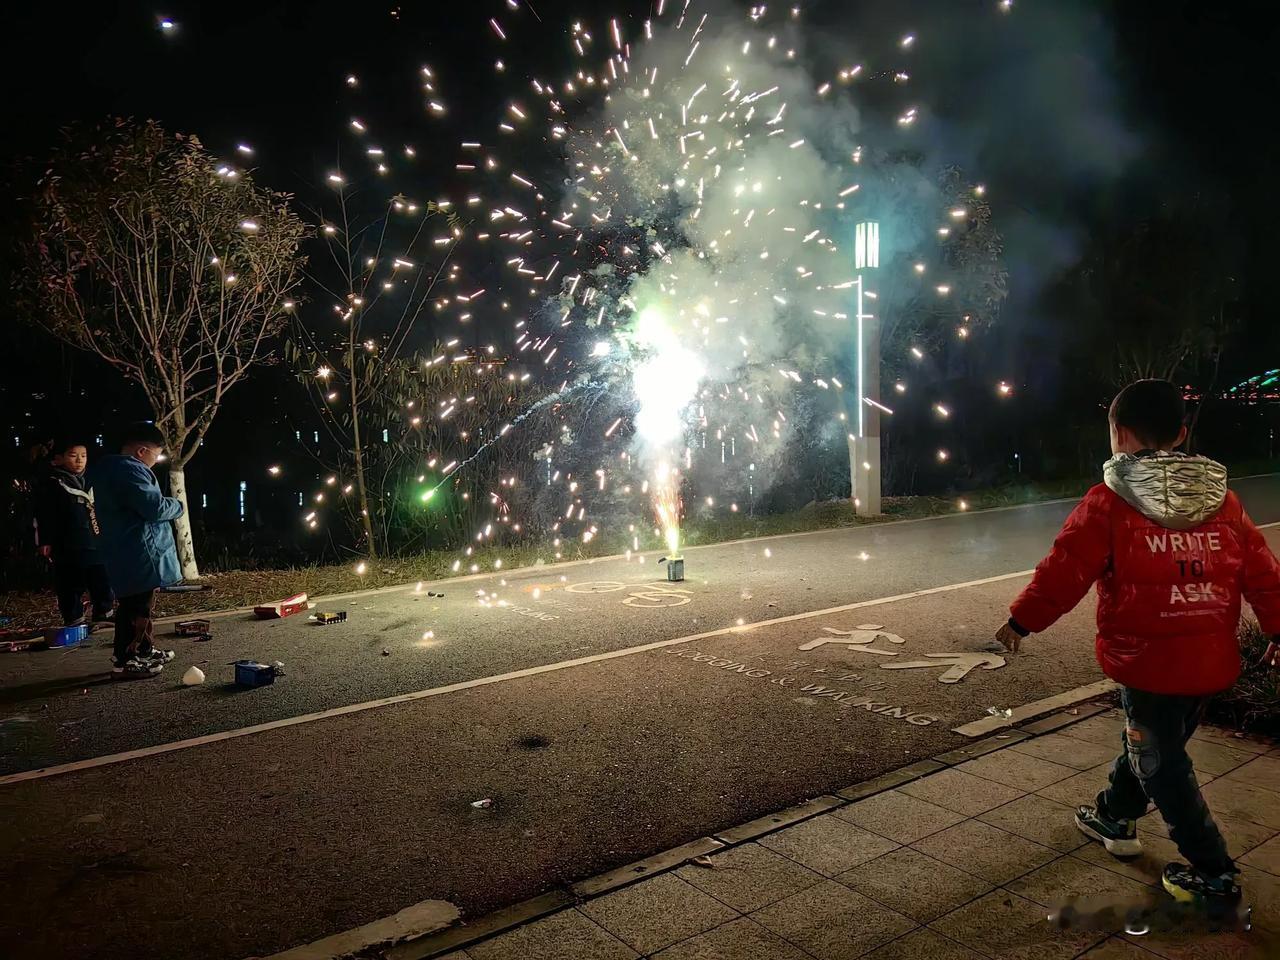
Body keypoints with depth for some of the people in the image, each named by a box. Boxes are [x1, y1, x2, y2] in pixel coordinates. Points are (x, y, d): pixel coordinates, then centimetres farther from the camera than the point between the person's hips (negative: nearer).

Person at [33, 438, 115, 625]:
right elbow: (44, 514, -9)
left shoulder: (88, 480, 15)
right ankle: (74, 618, 8)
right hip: (67, 545, -6)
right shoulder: (50, 482, -5)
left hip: (93, 540, 6)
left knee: (101, 579, 11)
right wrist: (45, 541, -14)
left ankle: (103, 612, 23)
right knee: (71, 584, 0)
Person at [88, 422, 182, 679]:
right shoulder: (129, 470, -18)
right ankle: (125, 660, -1)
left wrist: (168, 504, 14)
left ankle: (144, 650, 29)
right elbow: (154, 508, -23)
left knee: (138, 603, 19)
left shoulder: (111, 468, 17)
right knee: (135, 606, -5)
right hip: (138, 555, -11)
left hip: (127, 552, 11)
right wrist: (178, 505, -4)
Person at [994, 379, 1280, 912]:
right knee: (1148, 742, 24)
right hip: (1211, 662, 6)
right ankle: (1114, 817, 43)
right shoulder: (1221, 497, 3)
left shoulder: (1110, 501, -13)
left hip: (1147, 662, -6)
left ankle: (1214, 874, 14)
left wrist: (1021, 620, -3)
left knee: (1161, 764, 9)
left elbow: (1065, 571, -13)